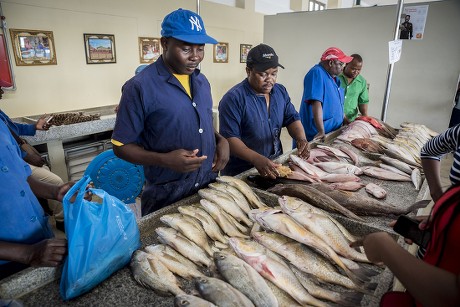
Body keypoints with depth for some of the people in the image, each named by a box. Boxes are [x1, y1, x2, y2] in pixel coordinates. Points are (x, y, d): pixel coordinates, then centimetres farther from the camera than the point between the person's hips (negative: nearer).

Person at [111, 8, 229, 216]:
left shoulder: (201, 81, 5)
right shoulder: (140, 87, -16)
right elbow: (121, 146, -12)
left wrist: (221, 140, -4)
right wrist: (164, 160, -27)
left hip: (209, 186, 7)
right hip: (166, 195, -6)